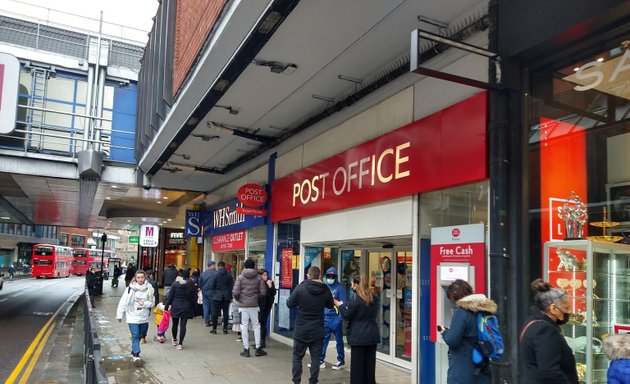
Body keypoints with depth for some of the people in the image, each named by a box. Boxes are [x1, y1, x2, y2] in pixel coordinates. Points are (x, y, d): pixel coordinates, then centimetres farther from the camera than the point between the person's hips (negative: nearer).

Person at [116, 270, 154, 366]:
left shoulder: (149, 289, -4)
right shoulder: (130, 288, -10)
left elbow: (152, 303, 3)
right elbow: (123, 302, -6)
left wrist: (144, 304, -16)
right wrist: (119, 315, -5)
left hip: (143, 317, 3)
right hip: (132, 317, -3)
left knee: (138, 336, 15)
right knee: (135, 335, -9)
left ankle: (134, 352, 33)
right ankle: (136, 355, -7)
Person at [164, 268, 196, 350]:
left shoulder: (175, 284, -8)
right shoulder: (192, 286, -5)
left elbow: (170, 296, -5)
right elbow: (194, 298, 0)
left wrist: (166, 306, 3)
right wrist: (192, 309, 8)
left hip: (175, 307, 0)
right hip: (186, 308, 0)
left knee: (175, 324, 17)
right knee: (183, 325, 3)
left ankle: (174, 340, 36)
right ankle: (180, 343, 3)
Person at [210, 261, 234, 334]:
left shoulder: (215, 274, -8)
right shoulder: (229, 275, 1)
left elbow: (213, 286, -6)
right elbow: (231, 287, 3)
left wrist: (214, 293, 11)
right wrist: (231, 297, 9)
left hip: (217, 296, -2)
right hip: (226, 296, 2)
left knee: (215, 313, 6)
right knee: (226, 313, 7)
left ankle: (214, 329, 9)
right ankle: (225, 329, 10)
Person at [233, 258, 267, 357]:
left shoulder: (240, 277, -6)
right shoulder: (258, 278, -2)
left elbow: (235, 292, -11)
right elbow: (263, 292, -4)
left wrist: (238, 299, 8)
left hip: (243, 305, -1)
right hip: (254, 305, 1)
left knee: (244, 327, 6)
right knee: (256, 326, 12)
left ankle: (246, 350, 9)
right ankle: (258, 348, 15)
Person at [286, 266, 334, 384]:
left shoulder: (300, 288, -12)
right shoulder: (325, 290, -5)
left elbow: (290, 304, -5)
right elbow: (331, 305, 11)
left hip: (301, 330, -1)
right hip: (318, 330, 1)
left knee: (297, 357, 12)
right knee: (315, 358, 9)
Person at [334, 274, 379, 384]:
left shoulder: (356, 298, -14)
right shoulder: (372, 297, 7)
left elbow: (347, 315, -10)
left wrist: (340, 305, 7)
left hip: (358, 336, -6)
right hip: (372, 335, 6)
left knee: (357, 365, 2)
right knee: (370, 364, 13)